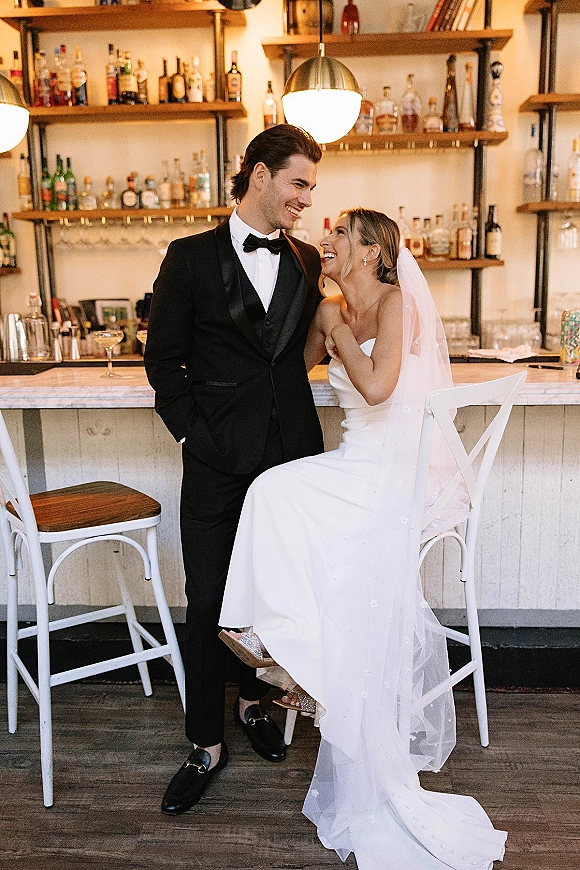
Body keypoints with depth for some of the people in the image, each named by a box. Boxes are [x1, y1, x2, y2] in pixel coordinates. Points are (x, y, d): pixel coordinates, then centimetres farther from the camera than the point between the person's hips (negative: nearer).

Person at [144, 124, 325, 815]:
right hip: (218, 461, -3)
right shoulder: (190, 258, -1)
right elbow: (163, 359, -1)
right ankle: (207, 745, 22)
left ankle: (254, 700, 41)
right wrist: (192, 432, -8)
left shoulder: (307, 262, 10)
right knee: (208, 602, 4)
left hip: (291, 454, 4)